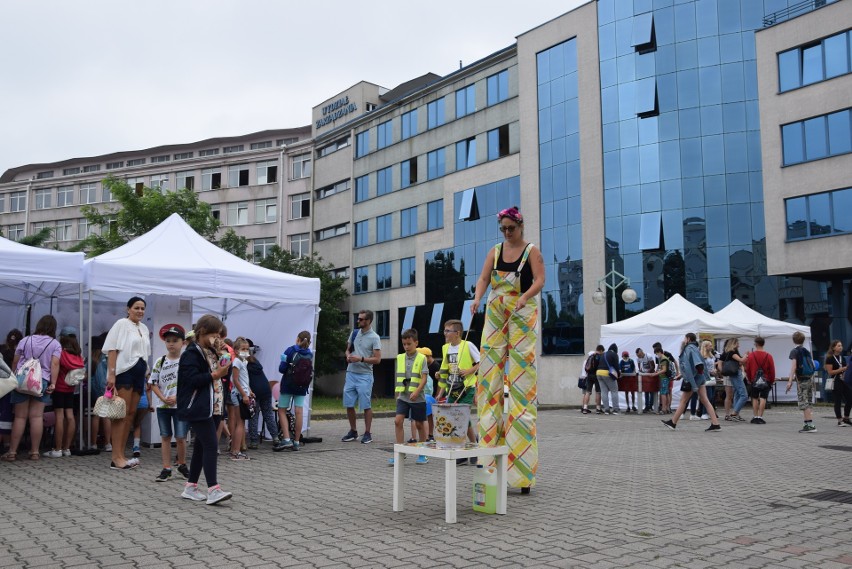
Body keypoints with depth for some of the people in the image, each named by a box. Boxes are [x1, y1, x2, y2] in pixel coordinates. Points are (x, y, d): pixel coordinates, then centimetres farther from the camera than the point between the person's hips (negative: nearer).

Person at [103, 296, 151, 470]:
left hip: (139, 372, 7)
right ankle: (116, 457, -9)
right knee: (122, 413, -10)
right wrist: (111, 374, -17)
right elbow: (112, 349, -9)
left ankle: (121, 455, 12)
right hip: (124, 371, -7)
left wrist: (147, 373, 15)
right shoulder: (121, 324, -3)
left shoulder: (144, 328, 16)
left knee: (131, 414, 7)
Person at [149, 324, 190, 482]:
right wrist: (163, 398, -9)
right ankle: (166, 469, 13)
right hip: (163, 406, 3)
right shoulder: (160, 362, 3)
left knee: (180, 437, 0)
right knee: (165, 437, 7)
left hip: (181, 405, -3)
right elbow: (153, 383, 4)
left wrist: (177, 398, -15)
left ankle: (182, 464, 21)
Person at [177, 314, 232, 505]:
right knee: (211, 445, -13)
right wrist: (214, 375, -23)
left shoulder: (209, 352, 16)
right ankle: (213, 489, -12)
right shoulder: (191, 353, -13)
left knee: (201, 446, 13)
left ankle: (190, 487, 22)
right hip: (196, 408, -10)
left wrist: (220, 372, 2)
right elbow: (191, 379, -22)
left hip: (205, 406, 10)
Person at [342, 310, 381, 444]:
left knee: (366, 405, -1)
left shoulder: (374, 338, -7)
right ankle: (353, 431, 22)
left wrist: (361, 359, -18)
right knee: (348, 404, 8)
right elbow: (348, 349, 21)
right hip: (351, 373, 6)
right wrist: (348, 356, -2)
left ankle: (367, 433, 9)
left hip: (365, 375, -6)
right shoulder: (355, 333, 10)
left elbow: (377, 359, -10)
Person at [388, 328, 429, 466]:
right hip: (403, 397, 3)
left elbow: (424, 378, -14)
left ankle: (422, 454, 22)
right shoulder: (400, 358, 6)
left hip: (418, 398, -3)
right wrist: (397, 394, 14)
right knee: (398, 421, -10)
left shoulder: (421, 358, -7)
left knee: (419, 424, 8)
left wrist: (416, 392, -26)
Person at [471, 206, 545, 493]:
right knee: (491, 369, -1)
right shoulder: (495, 251, 13)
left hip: (522, 313, -4)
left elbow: (540, 280, -8)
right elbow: (483, 278, 6)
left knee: (521, 372, -8)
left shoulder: (532, 251, 2)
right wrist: (477, 298, -14)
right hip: (495, 312, 4)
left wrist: (524, 297, -27)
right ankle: (491, 440, 5)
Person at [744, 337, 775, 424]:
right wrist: (772, 381, 10)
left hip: (754, 381, 0)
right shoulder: (768, 356, -5)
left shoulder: (751, 356, -4)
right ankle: (760, 417, -5)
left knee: (755, 398, 10)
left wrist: (749, 379, 15)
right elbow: (772, 370, -1)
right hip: (765, 381, 0)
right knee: (763, 398, 0)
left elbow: (747, 369, 1)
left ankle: (755, 417, 11)